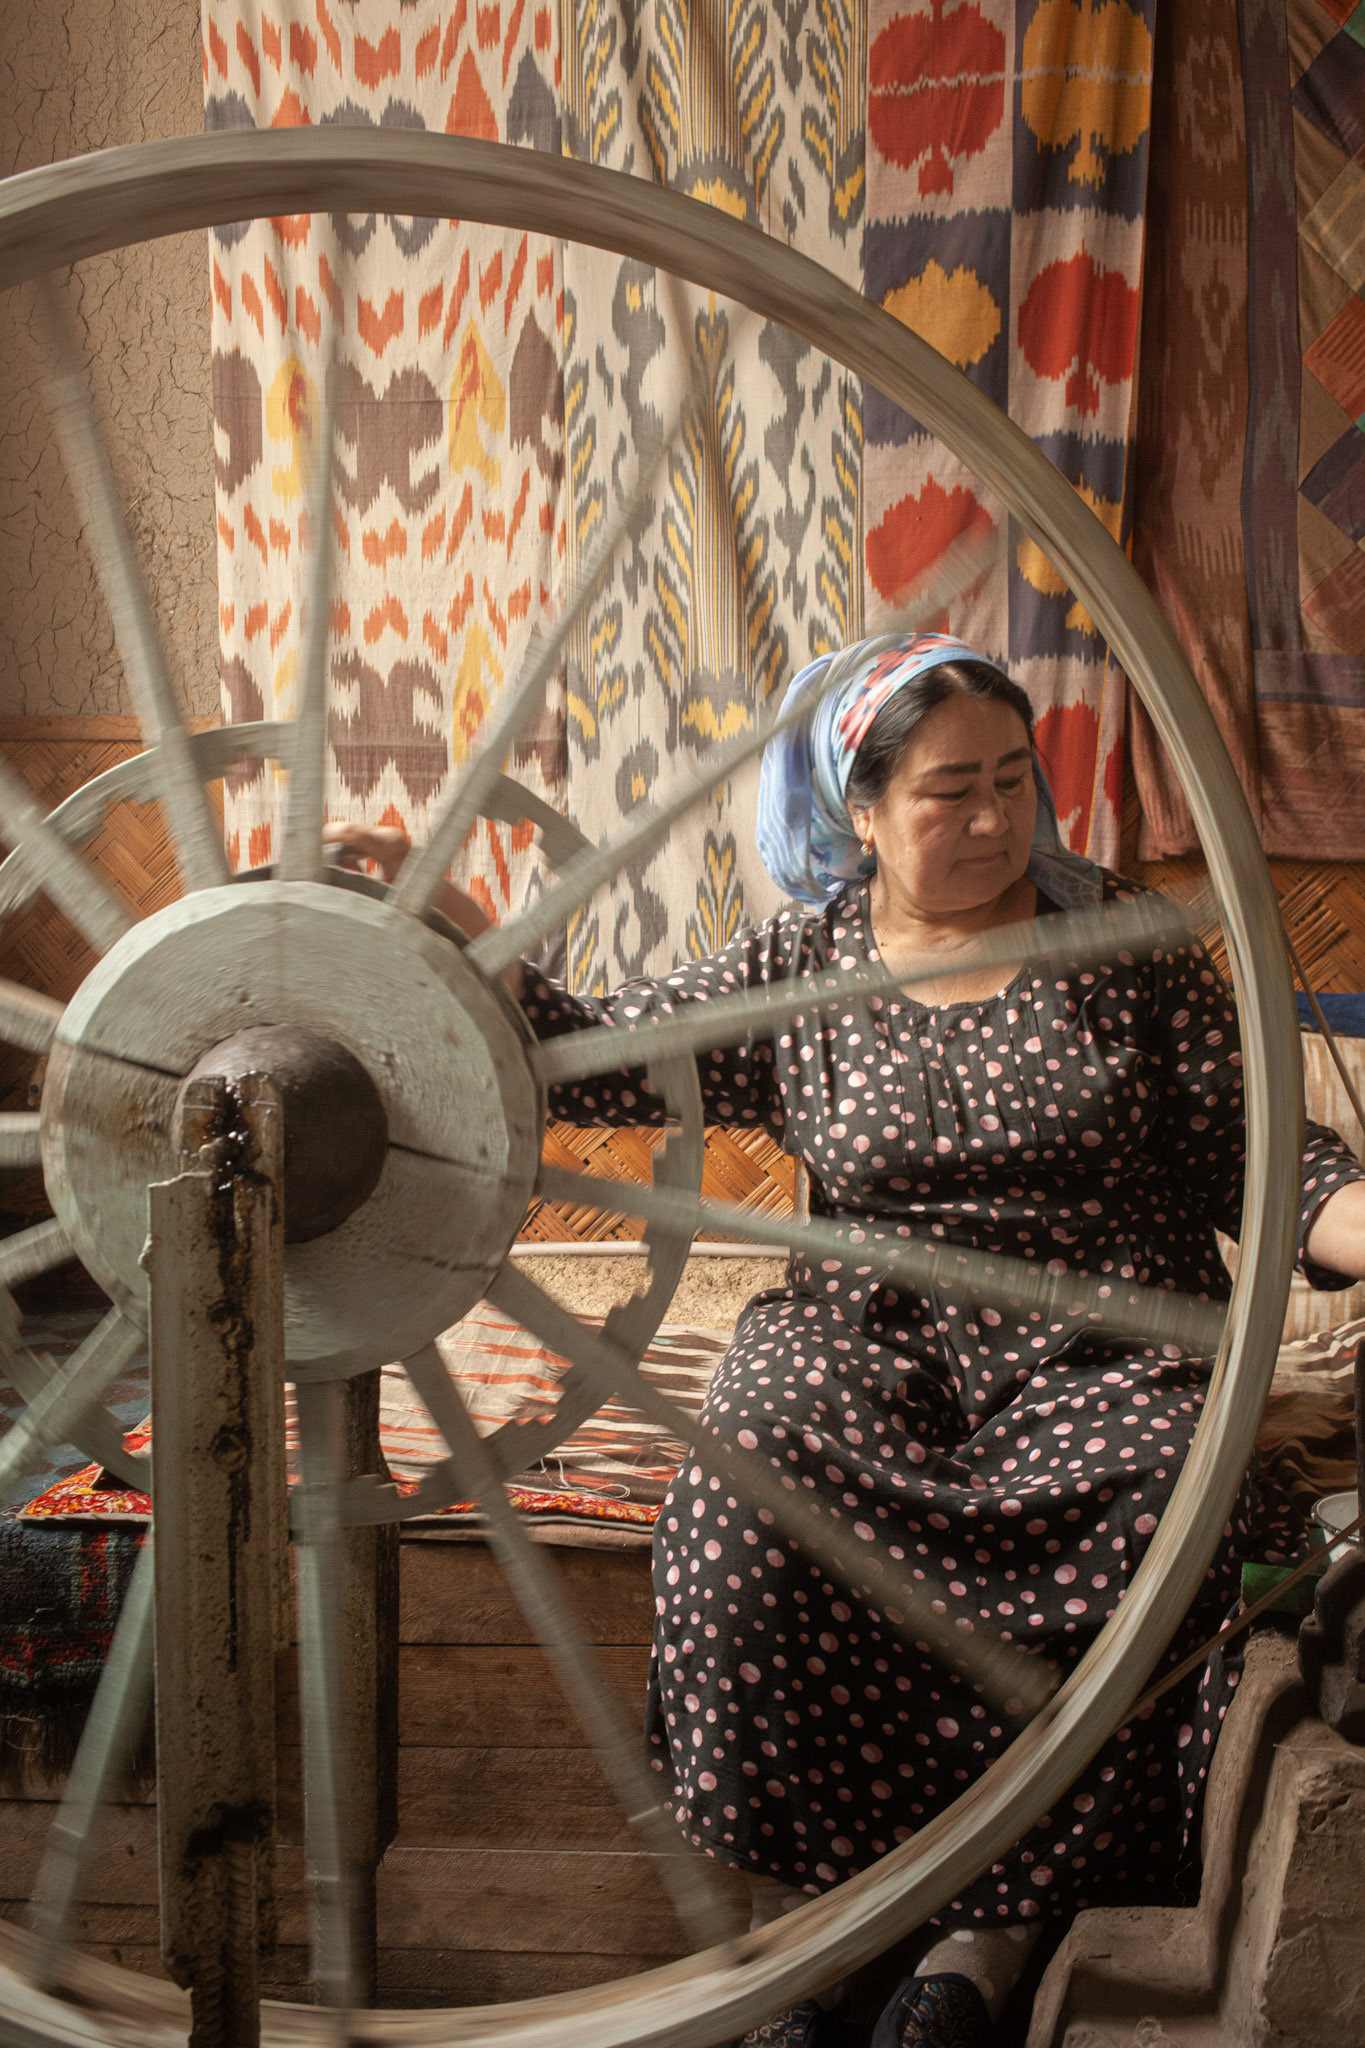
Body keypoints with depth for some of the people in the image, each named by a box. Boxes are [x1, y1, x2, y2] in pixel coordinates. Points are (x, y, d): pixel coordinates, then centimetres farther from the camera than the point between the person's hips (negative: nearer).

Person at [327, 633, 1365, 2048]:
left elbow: (1250, 1158, 7)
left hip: (1107, 1340, 0)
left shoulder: (1129, 950, 8)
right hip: (874, 1332, 1)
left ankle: (987, 1933, -23)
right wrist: (456, 936, -6)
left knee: (1163, 1505, -34)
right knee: (754, 1486, -33)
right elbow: (599, 1061, 7)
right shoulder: (798, 970, 9)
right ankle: (793, 1921, -20)